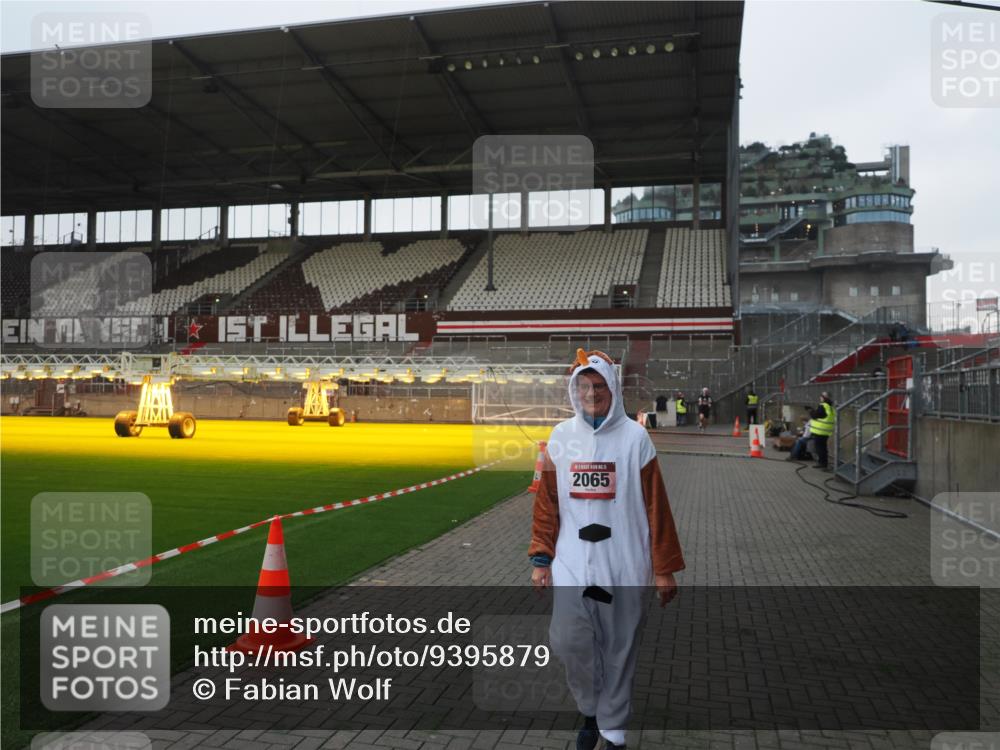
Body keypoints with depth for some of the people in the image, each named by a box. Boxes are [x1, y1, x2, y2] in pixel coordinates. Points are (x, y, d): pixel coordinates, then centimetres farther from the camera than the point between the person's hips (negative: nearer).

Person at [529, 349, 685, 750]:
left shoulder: (635, 437, -5)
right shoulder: (560, 436, 3)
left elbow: (656, 507, -3)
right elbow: (547, 503, 7)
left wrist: (664, 567, -3)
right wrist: (541, 559, 5)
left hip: (624, 564, -2)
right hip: (571, 560, 2)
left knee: (619, 649, 8)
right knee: (568, 640, -5)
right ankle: (591, 710, 25)